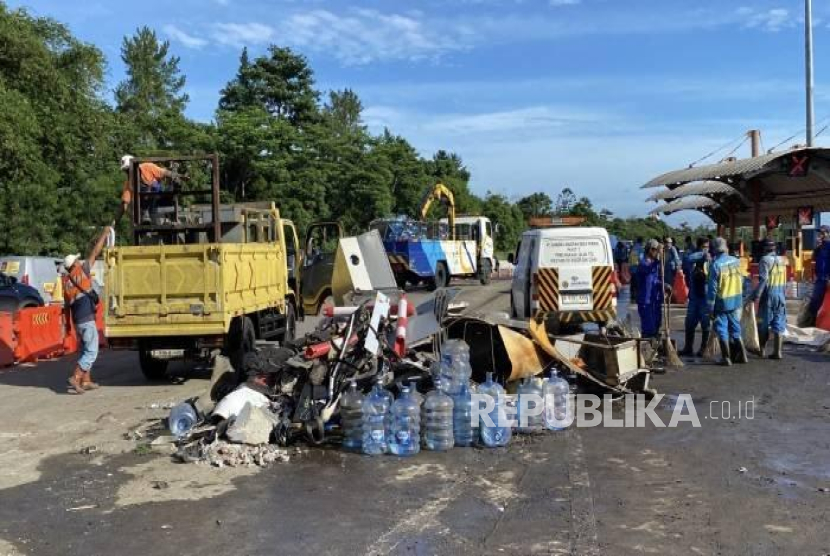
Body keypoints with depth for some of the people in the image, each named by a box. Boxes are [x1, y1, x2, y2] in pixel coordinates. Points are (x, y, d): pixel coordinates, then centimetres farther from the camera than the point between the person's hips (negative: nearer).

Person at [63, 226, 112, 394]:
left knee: (85, 350, 17)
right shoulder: (81, 271, -8)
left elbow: (67, 305, 15)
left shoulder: (66, 281, 10)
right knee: (91, 352, -5)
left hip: (78, 320, 8)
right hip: (87, 319, -8)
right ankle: (75, 378, -14)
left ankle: (86, 381, 17)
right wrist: (105, 233, 3)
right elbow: (95, 252, -5)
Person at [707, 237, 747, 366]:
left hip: (722, 303, -5)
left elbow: (712, 288, -15)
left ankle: (727, 358, 7)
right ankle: (742, 355, 20)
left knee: (722, 331, 4)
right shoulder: (736, 261, 0)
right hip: (736, 301, 5)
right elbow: (741, 280, 10)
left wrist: (710, 308, -11)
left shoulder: (715, 264, -16)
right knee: (735, 329, 16)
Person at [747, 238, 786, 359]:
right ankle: (777, 352, 5)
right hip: (781, 295, 6)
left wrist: (754, 296, -20)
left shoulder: (765, 260, -11)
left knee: (764, 324, 6)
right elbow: (784, 280, 13)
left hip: (769, 295, -6)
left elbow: (763, 280, -19)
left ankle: (762, 350, 15)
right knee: (778, 324, 6)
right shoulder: (780, 260, 10)